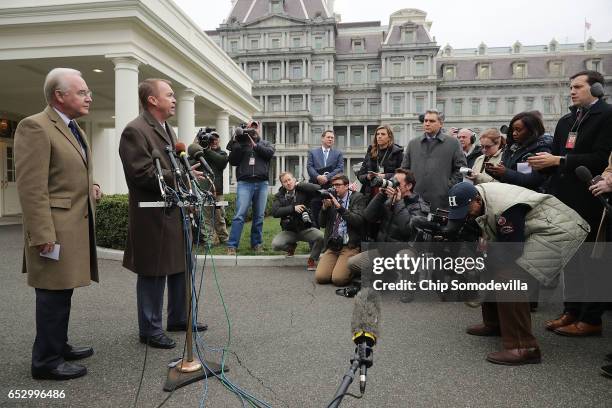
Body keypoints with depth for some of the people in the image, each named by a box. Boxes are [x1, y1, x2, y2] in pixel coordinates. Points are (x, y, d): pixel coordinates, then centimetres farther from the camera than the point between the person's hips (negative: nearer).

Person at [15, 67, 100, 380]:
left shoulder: (76, 130, 16)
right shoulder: (35, 127, -12)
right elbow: (31, 187, -19)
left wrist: (89, 189, 10)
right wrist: (42, 235, -22)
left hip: (77, 224, 9)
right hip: (55, 228, -9)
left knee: (62, 292, 17)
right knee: (53, 294, 0)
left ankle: (58, 346, 30)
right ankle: (46, 361, 12)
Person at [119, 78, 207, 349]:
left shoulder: (167, 129, 16)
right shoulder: (135, 131, -13)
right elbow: (141, 174, -21)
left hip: (175, 213, 9)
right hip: (154, 217, -9)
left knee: (181, 268, 17)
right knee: (154, 274, 3)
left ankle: (179, 318, 34)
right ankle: (150, 330, 20)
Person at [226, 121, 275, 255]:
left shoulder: (265, 143, 17)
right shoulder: (240, 143, 13)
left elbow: (270, 152, -5)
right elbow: (233, 162, 2)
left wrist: (255, 145, -10)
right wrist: (235, 143, -7)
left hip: (262, 183, 2)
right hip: (244, 183, -2)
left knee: (259, 216, 7)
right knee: (240, 215, -10)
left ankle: (257, 243, 18)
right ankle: (232, 246, -8)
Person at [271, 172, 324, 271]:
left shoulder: (303, 191, 0)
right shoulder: (279, 196, 5)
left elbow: (317, 188, -19)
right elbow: (275, 212, -10)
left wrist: (298, 185, -11)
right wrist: (293, 208, -18)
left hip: (306, 228, -2)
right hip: (289, 231, 2)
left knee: (321, 237, -31)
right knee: (275, 245, -24)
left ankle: (312, 260, -3)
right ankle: (291, 246, 14)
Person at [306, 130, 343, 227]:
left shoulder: (338, 153, 13)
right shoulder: (313, 152, 15)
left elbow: (340, 169, 1)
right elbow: (309, 167, 3)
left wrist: (327, 177, -12)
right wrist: (318, 177, -14)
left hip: (331, 187, 0)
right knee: (315, 214, 1)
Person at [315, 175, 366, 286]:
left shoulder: (357, 197, 0)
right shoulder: (332, 198, 11)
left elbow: (358, 221, -15)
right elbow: (322, 223, 11)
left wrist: (339, 207, -20)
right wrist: (325, 207, -7)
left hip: (350, 246, -4)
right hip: (332, 245, 4)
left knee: (338, 279, -19)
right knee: (320, 277, -11)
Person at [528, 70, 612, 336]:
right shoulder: (566, 121, 17)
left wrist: (558, 160, -17)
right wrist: (544, 162, -6)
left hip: (590, 202, -7)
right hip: (566, 199, 7)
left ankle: (591, 319, 12)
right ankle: (571, 311, 23)